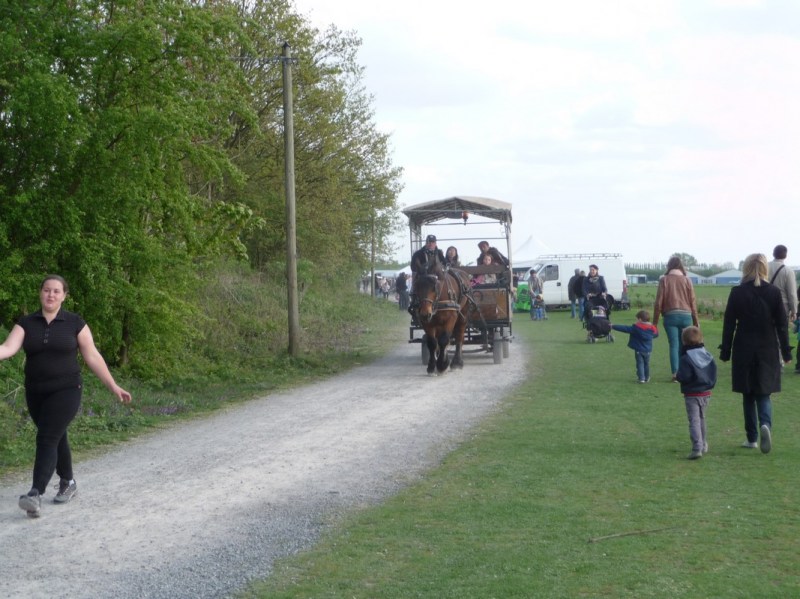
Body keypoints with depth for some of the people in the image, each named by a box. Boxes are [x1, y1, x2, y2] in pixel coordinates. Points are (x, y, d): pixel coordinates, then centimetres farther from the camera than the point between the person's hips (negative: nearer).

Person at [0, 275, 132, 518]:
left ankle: (36, 496, -24)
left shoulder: (75, 323, -3)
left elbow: (92, 356, 1)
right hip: (35, 393, 4)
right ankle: (68, 483, 35)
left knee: (47, 439, -16)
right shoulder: (26, 323, 3)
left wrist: (113, 386, -1)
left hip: (65, 391, -4)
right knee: (56, 439, 16)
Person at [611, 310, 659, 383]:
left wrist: (613, 326, -9)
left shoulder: (636, 328, -16)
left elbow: (625, 328, -15)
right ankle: (646, 378, 24)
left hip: (638, 350, -4)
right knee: (646, 364, 16)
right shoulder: (652, 329, -3)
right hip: (648, 350, 4)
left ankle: (641, 378, -6)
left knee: (640, 363, 2)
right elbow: (656, 334, 17)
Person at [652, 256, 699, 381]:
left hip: (670, 316, -1)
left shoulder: (664, 280, 1)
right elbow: (693, 301, 5)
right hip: (686, 316, 1)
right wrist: (695, 320, 13)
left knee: (674, 345, -1)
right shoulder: (686, 280, 4)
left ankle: (675, 374, -8)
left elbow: (659, 301, 0)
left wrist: (655, 320, 6)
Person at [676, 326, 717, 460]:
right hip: (706, 393, 7)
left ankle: (697, 448, -19)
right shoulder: (708, 356, 4)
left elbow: (684, 376, -23)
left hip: (692, 394, -7)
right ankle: (703, 445, 32)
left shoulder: (685, 358, -17)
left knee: (694, 421, -8)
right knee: (701, 418, 23)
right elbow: (714, 373, 8)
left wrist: (677, 375, -3)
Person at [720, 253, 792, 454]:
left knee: (748, 396, 11)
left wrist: (725, 352, 3)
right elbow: (782, 325, -1)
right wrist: (786, 352, 7)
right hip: (767, 352, 1)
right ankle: (765, 424, -19)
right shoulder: (774, 292, -4)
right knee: (764, 394, 9)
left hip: (744, 351, 0)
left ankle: (752, 438, 13)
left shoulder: (737, 292, -6)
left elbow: (729, 324, -4)